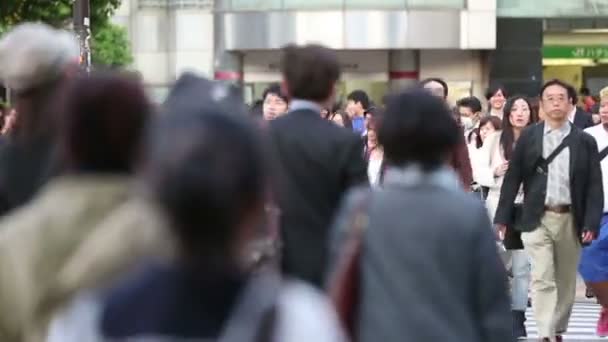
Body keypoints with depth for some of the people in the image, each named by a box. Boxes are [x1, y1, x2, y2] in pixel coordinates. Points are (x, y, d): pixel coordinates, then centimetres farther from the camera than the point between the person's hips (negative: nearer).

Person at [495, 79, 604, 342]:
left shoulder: (585, 141, 3)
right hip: (537, 219, -1)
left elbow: (594, 186, 0)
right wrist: (502, 218, -1)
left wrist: (591, 224, -10)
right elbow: (512, 179, 3)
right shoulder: (528, 137, 3)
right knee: (542, 279, -10)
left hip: (570, 220, 1)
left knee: (566, 281, 11)